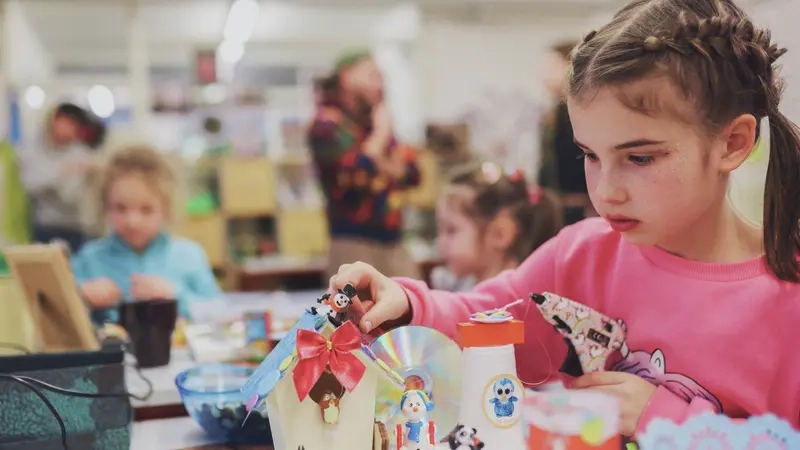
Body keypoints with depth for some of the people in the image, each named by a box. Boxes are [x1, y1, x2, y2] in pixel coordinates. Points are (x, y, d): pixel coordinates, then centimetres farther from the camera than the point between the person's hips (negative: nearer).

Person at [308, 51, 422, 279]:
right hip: (354, 243, -7)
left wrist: (377, 163, -6)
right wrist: (381, 132, -7)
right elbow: (355, 172, -19)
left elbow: (411, 173, 13)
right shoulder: (327, 123, -6)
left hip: (393, 242, 7)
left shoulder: (372, 121, 16)